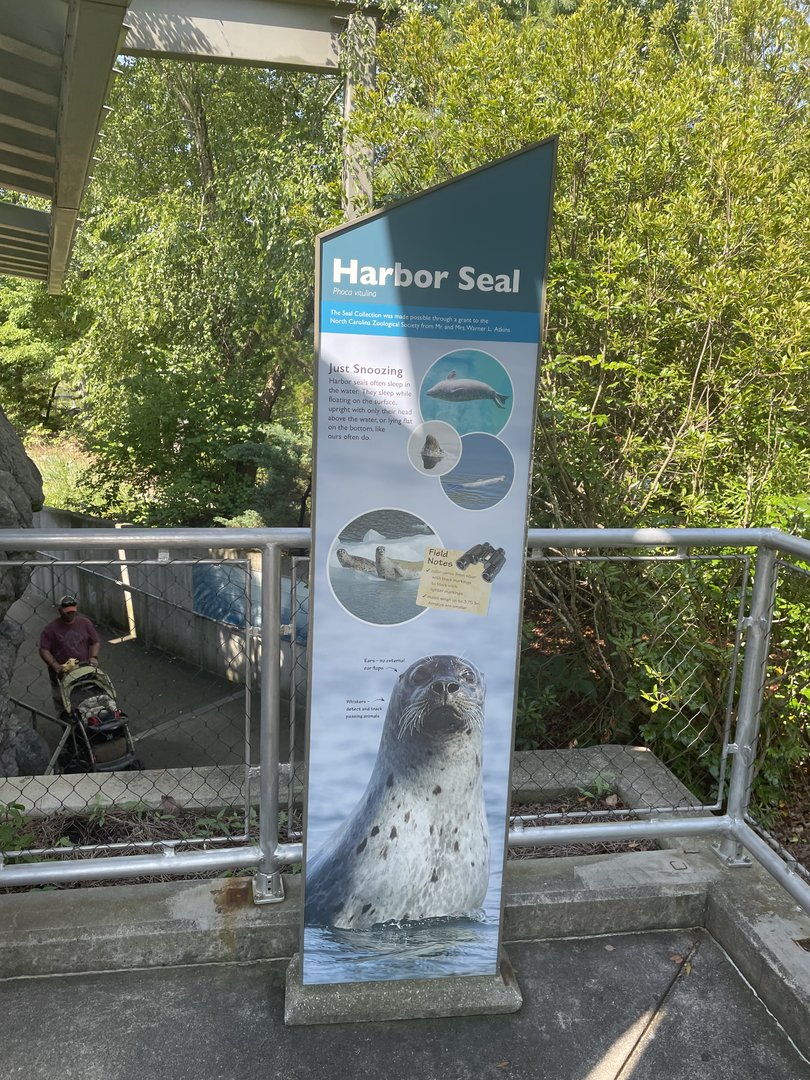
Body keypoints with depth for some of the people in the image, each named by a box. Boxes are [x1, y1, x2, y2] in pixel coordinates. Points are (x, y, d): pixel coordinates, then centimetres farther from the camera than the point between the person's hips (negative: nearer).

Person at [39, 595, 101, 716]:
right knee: (60, 700, 9)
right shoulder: (51, 628, -7)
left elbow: (96, 642, 7)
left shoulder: (85, 623, 1)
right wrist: (55, 665, -20)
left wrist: (93, 657, -10)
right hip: (61, 672, -1)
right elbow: (43, 650, -9)